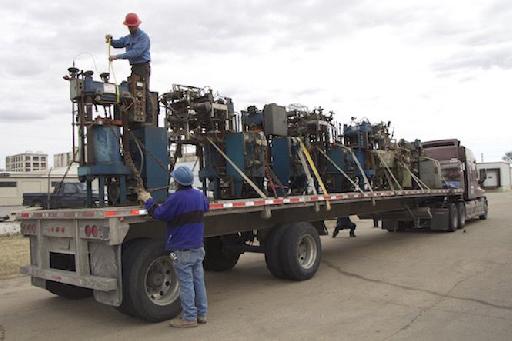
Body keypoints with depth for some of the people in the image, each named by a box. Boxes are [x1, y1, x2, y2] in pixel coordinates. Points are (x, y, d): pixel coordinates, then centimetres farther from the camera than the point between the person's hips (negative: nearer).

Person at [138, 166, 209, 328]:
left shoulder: (176, 198, -17)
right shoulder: (199, 195, 7)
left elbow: (159, 214, -11)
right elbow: (206, 206, 28)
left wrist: (148, 200, 4)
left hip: (182, 250, -7)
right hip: (198, 248, 7)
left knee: (186, 283, 0)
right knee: (198, 280, 13)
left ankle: (189, 317, 6)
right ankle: (202, 314, 21)